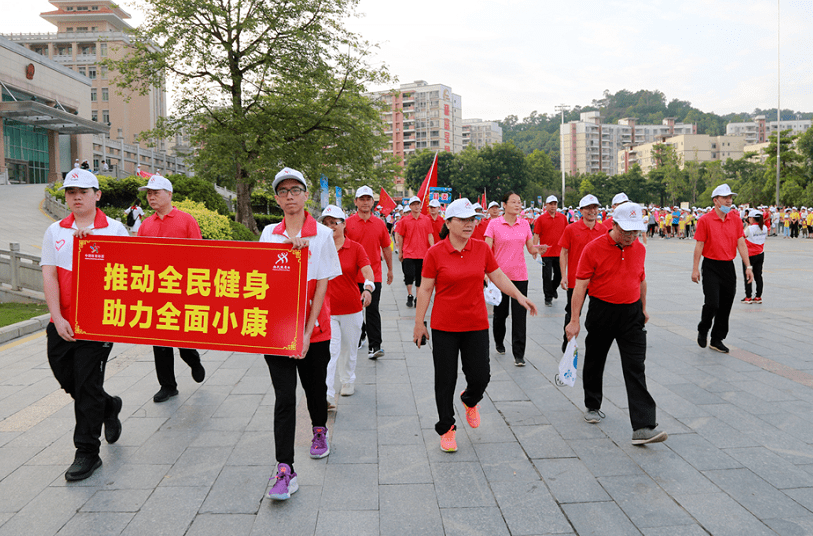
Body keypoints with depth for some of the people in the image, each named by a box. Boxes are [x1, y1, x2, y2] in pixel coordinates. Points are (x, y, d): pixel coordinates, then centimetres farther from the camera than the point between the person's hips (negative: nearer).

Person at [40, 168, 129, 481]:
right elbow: (49, 275, 3)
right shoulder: (55, 232, 9)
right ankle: (109, 407, 41)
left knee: (88, 385, -1)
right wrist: (57, 318, -8)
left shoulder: (114, 230, 0)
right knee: (66, 378, 12)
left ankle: (88, 453, 13)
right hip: (62, 322, 4)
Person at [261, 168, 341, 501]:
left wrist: (307, 331, -13)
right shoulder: (270, 233, 7)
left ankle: (319, 430, 45)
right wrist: (288, 246, -21)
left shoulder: (322, 234, -2)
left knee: (314, 386, 15)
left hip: (314, 327, -1)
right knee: (284, 396, -4)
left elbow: (322, 285, -6)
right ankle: (284, 470, 0)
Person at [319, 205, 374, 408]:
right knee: (329, 351, -10)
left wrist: (368, 288, -33)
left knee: (349, 348, 17)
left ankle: (348, 380, 41)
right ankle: (328, 396, -10)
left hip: (351, 307, 1)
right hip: (326, 309, -1)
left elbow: (367, 271, -15)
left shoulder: (355, 248, -4)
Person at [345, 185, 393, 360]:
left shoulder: (380, 224, 4)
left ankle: (374, 346, -5)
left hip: (374, 275, -1)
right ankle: (359, 335, 35)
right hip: (353, 275, 1)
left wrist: (390, 270, 17)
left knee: (373, 310, -5)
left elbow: (386, 248, 13)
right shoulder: (348, 223, -1)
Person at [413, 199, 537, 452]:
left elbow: (499, 277, 9)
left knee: (480, 377, 3)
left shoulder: (482, 248, 2)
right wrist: (419, 323, -2)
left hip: (476, 325, 3)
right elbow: (425, 289, -3)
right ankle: (446, 429, 24)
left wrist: (519, 297, -3)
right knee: (445, 380, 5)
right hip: (444, 327, -2)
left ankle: (470, 400, 40)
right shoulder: (435, 253, -7)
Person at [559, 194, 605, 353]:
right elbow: (563, 253, -3)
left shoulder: (603, 230, 3)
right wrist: (564, 276, -9)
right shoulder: (571, 229, -5)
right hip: (575, 279, -2)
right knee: (572, 313, 7)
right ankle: (567, 343, 24)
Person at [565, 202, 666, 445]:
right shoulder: (594, 248, -11)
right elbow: (581, 285, -11)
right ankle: (592, 406, 38)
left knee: (635, 368, -5)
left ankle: (643, 427, -8)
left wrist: (643, 309, 24)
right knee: (594, 363, 14)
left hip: (632, 314, 3)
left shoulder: (640, 248, 4)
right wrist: (574, 320, -13)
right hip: (601, 312, -2)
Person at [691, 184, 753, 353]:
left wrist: (748, 266, 0)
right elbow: (699, 245, -6)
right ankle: (703, 330, 18)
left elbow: (741, 243, 6)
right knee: (712, 304, -10)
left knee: (726, 306, 7)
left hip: (729, 267, 5)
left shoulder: (736, 219, 6)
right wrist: (695, 268, -9)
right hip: (711, 267, -5)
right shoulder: (705, 220, -6)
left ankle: (717, 340, 20)